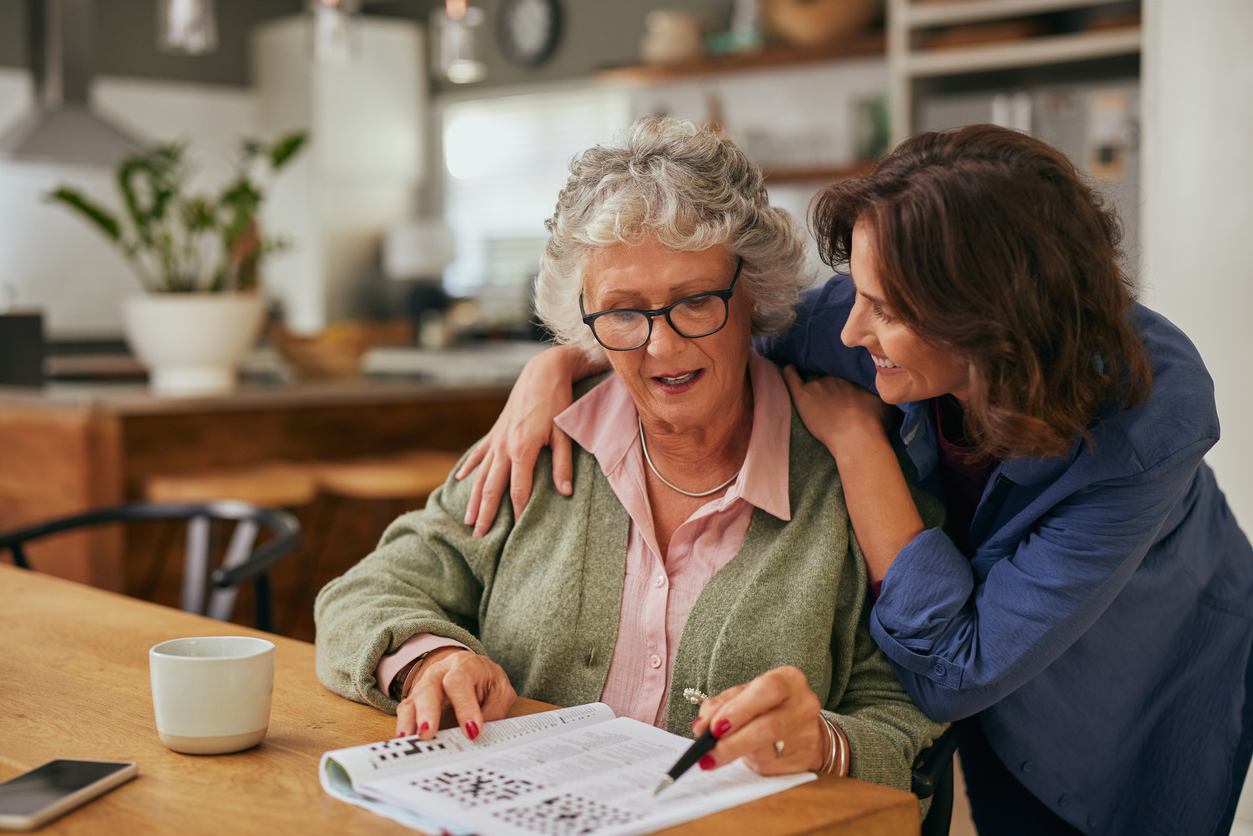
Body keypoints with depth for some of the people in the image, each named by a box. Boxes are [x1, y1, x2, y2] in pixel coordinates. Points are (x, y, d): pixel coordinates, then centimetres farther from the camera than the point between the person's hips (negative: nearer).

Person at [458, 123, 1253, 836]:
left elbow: (954, 669, -38)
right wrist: (556, 365, -21)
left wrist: (856, 439, -36)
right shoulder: (880, 311, -28)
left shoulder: (1148, 418, -40)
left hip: (1147, 696, -3)